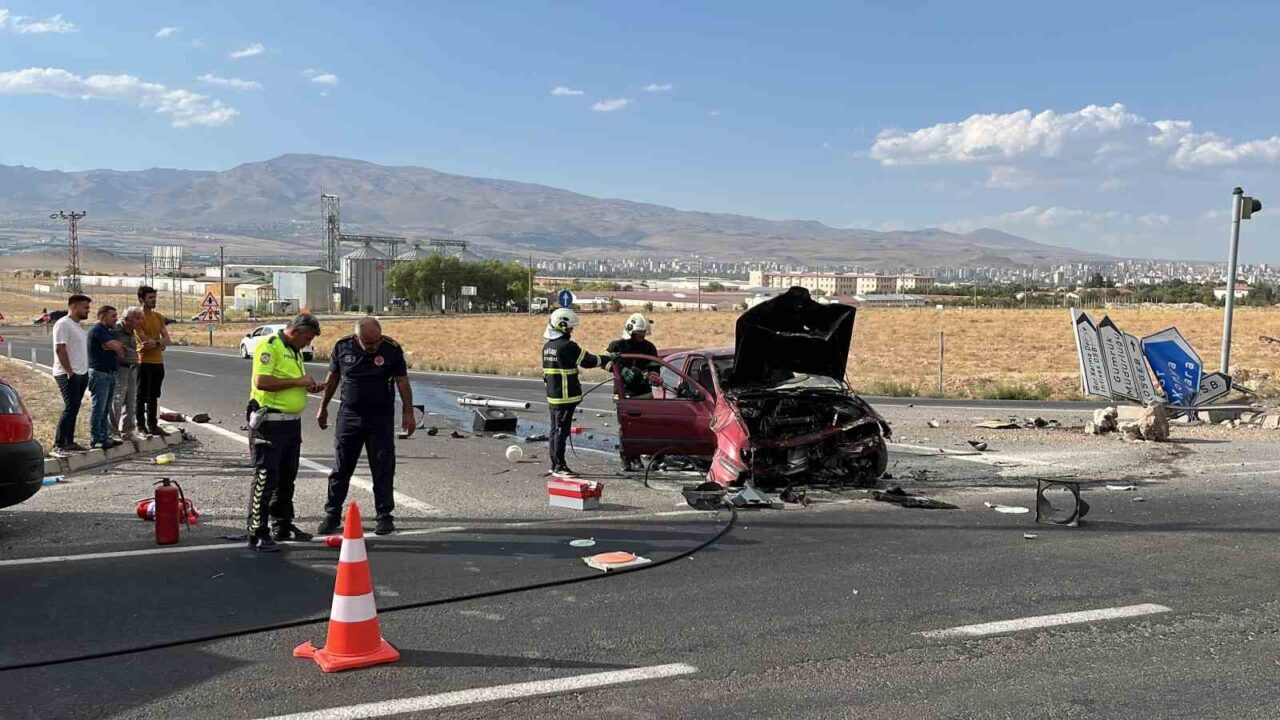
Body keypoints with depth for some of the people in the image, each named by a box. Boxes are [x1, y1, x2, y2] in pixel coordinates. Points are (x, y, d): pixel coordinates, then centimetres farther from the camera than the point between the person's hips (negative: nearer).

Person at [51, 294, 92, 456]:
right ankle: (58, 446, -12)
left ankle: (69, 443, 16)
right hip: (67, 374, -9)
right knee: (70, 408, -13)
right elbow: (60, 349, -18)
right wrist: (69, 372, -20)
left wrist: (84, 372, 16)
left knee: (73, 409, 11)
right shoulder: (63, 324, -11)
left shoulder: (76, 325, 17)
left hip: (81, 374, 9)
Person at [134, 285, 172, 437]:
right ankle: (141, 426, 4)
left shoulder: (158, 317, 12)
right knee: (142, 396, 0)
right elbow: (145, 341, -16)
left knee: (153, 396, 12)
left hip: (158, 362, 6)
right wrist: (160, 344, -3)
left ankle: (152, 425, 19)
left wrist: (156, 343, -15)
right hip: (144, 362, -6)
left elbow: (166, 339, 4)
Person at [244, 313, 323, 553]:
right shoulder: (269, 346, -13)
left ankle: (282, 526, 29)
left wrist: (309, 386, 9)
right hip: (270, 422, -9)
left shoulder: (295, 351, 17)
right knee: (266, 479, -6)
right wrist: (297, 381, -20)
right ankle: (257, 535, -1)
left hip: (292, 422, 9)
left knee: (287, 478, 17)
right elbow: (261, 382, -25)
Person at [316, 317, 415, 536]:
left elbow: (402, 382, -4)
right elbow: (332, 378, 9)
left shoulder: (392, 350, -10)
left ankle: (385, 516, 11)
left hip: (381, 418, -2)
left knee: (383, 470, 2)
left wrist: (408, 413, -6)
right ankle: (332, 515, 17)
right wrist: (323, 408, 14)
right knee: (340, 468, 7)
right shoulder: (342, 347, -4)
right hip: (348, 416, 2)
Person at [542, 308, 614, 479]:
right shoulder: (567, 346, -17)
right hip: (566, 396, -9)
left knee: (555, 430, 14)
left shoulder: (547, 346, 11)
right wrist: (608, 357, -2)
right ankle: (559, 467, -3)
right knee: (562, 431, -5)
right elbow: (587, 361, -14)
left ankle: (555, 464, 21)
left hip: (552, 395, 9)